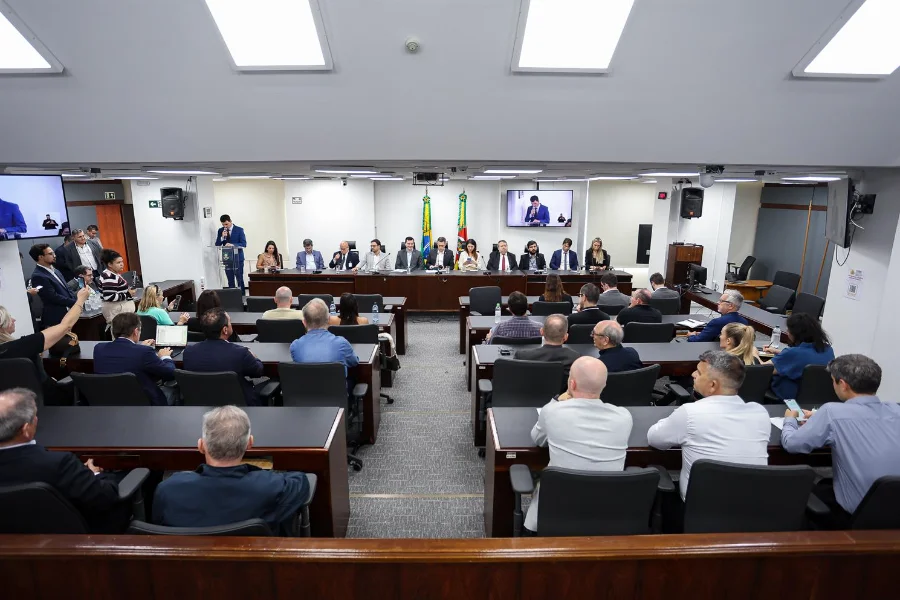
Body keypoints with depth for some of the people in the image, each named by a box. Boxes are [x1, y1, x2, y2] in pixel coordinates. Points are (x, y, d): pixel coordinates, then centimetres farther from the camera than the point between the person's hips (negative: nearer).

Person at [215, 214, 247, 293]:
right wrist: (222, 237, -13)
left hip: (238, 258, -3)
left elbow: (244, 244, -9)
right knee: (230, 281, 7)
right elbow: (217, 245, 5)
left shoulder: (239, 230, -3)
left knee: (240, 279, -2)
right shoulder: (220, 231, 6)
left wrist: (232, 245, -24)